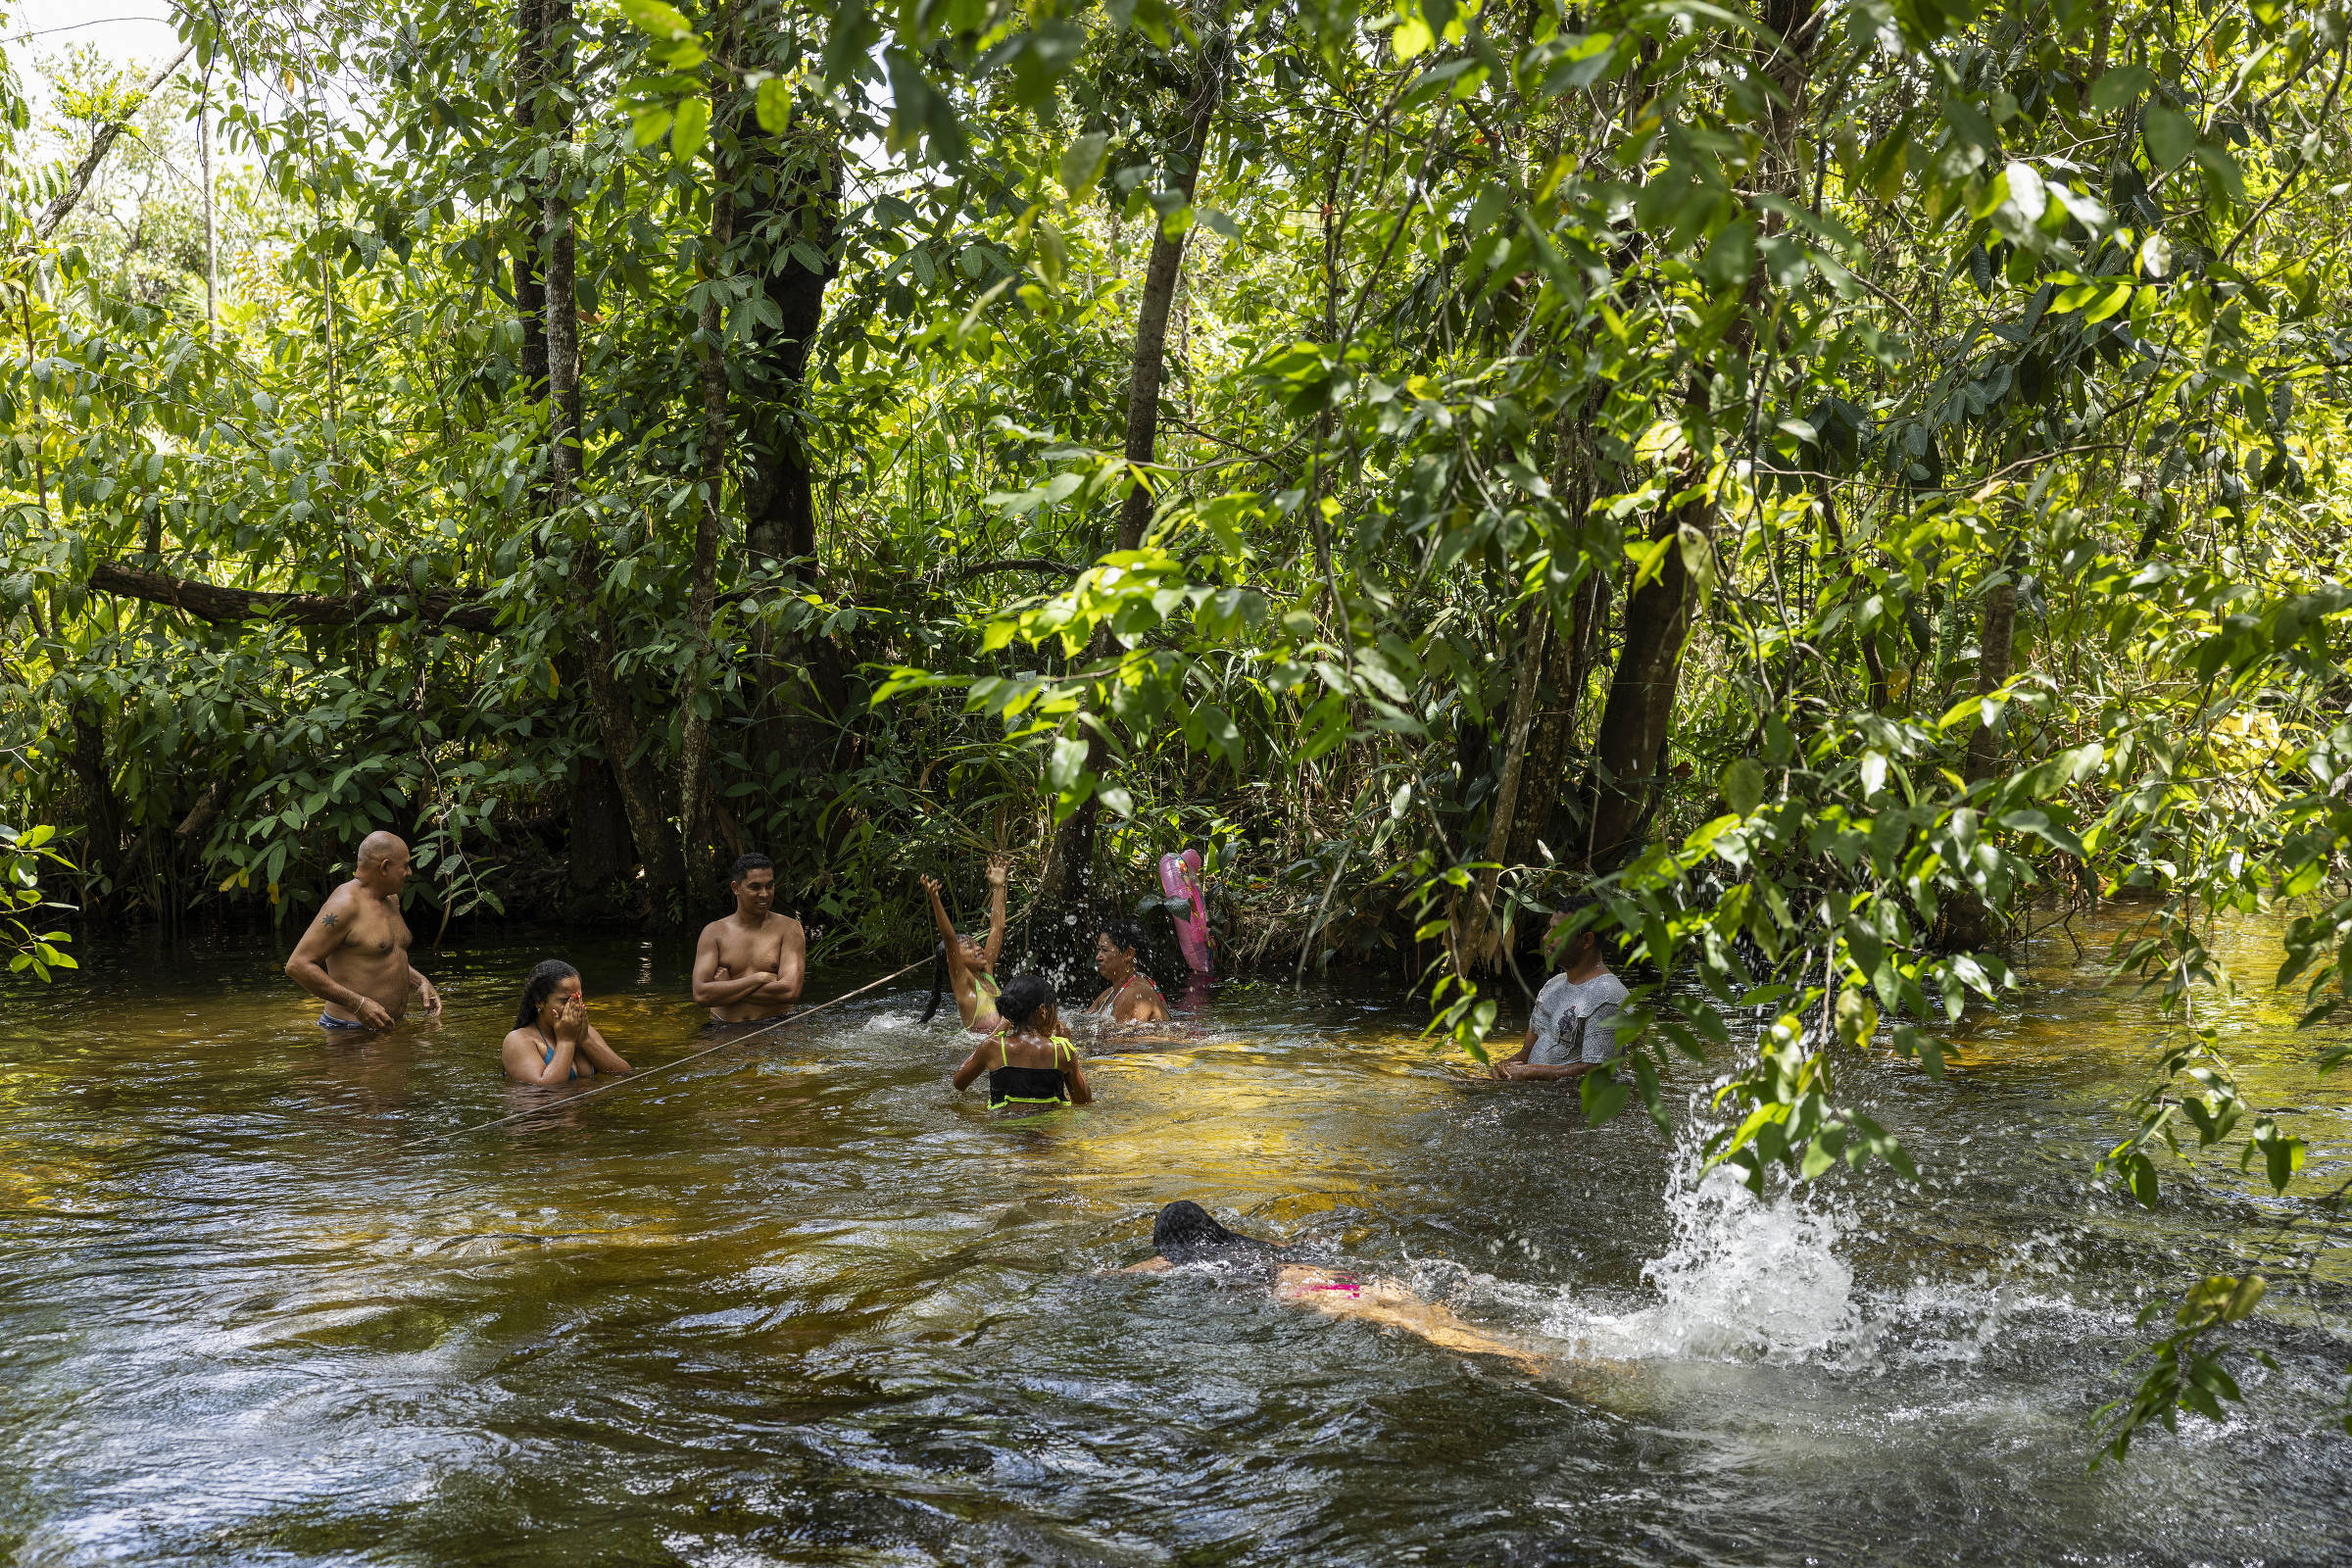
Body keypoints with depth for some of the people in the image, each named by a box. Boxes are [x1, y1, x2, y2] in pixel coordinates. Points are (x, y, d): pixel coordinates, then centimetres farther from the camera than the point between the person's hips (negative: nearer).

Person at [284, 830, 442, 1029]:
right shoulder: (345, 904, -15)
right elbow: (297, 966, -21)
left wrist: (420, 983, 13)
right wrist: (358, 1004, -23)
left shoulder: (391, 899, 15)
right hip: (351, 1030, -8)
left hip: (391, 1026, 8)